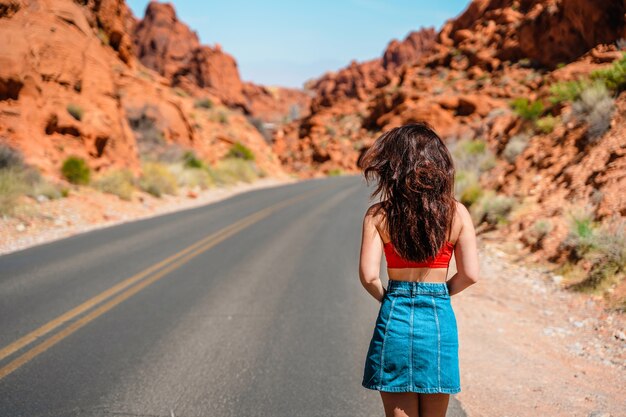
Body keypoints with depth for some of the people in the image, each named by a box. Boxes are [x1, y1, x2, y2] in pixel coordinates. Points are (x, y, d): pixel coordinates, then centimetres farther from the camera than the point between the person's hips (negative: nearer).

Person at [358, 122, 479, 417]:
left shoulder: (378, 215, -7)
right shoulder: (456, 213, -3)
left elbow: (368, 275, -12)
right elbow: (470, 274, -5)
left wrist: (387, 298, 8)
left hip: (395, 316, -1)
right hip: (439, 317, 1)